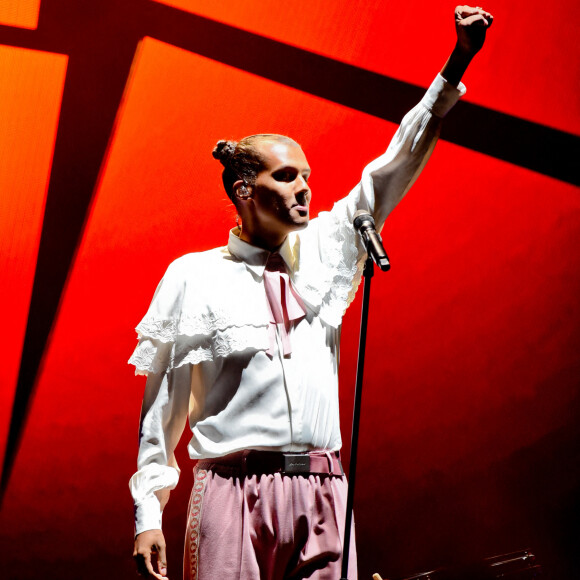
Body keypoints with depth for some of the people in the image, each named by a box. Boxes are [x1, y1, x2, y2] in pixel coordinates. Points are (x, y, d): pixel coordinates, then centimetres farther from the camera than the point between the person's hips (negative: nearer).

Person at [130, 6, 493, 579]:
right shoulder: (193, 276, 3)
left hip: (320, 490, 3)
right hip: (233, 490, -3)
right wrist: (148, 515, -1)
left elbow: (394, 169, 12)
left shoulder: (321, 252, 13)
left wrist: (458, 62, 7)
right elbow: (162, 407, 4)